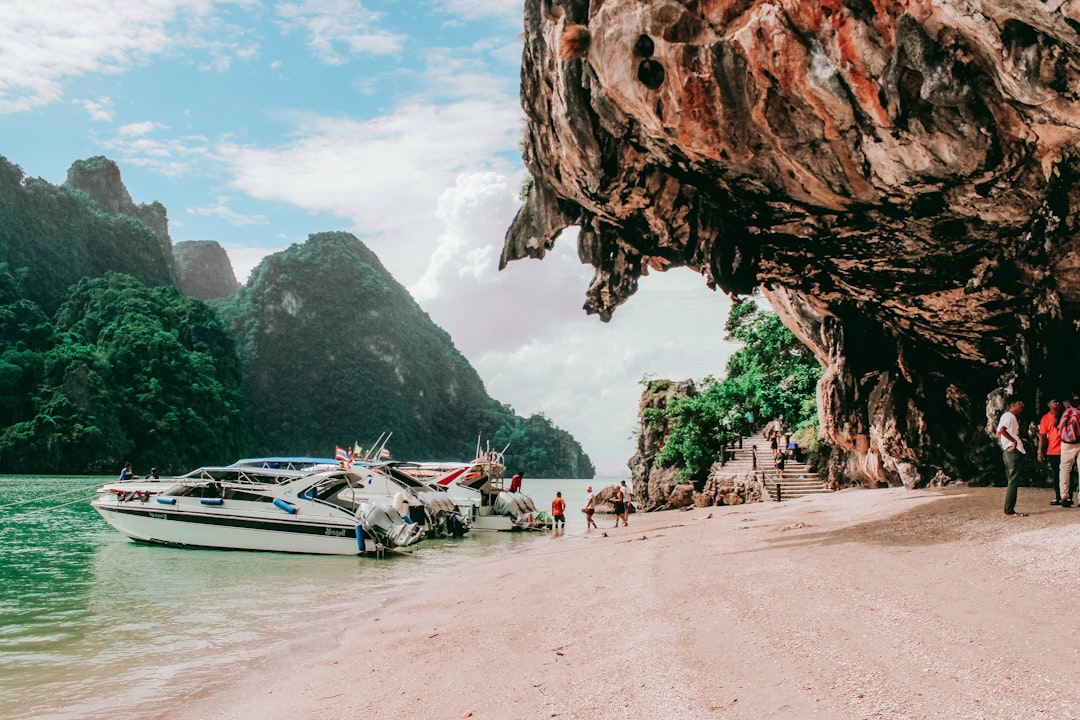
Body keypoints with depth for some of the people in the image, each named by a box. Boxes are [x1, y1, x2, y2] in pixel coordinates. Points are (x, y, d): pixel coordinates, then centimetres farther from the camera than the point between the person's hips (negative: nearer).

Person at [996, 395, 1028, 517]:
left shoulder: (1010, 416, 19)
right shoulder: (1009, 416, -12)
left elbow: (999, 434, 21)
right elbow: (1001, 430, -29)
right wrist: (1014, 441, -22)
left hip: (1010, 452, 10)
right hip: (1012, 451, -10)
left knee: (1012, 482, 11)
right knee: (1013, 482, -10)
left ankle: (1009, 510, 13)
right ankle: (1009, 511, -10)